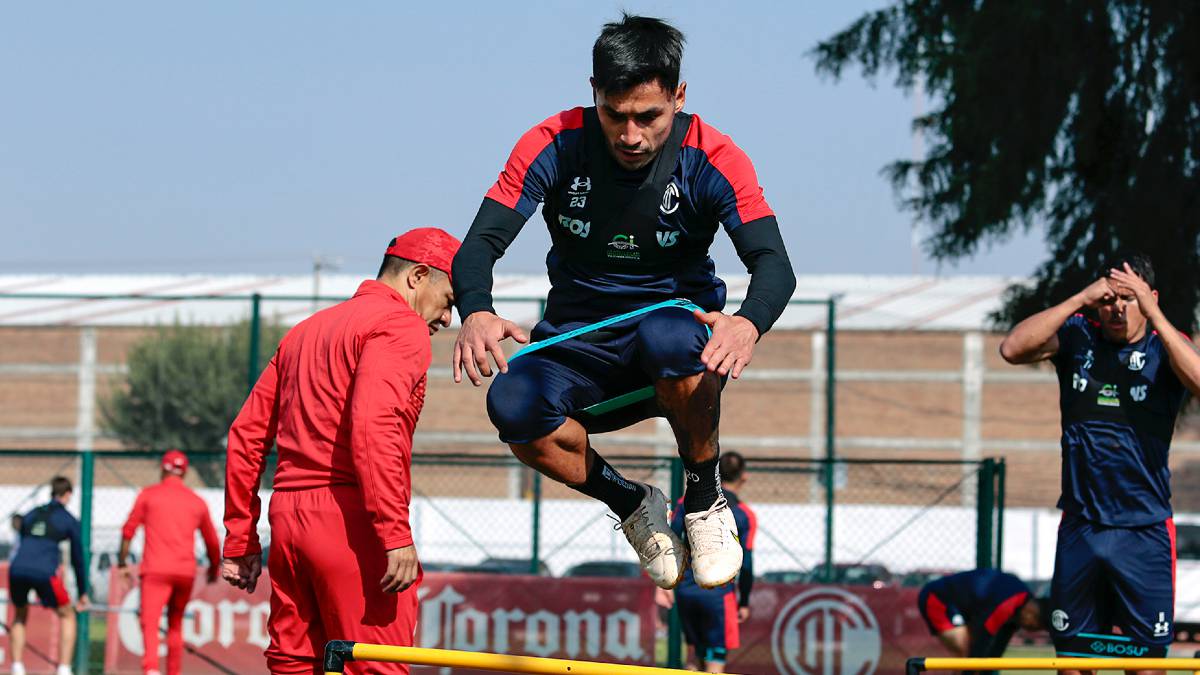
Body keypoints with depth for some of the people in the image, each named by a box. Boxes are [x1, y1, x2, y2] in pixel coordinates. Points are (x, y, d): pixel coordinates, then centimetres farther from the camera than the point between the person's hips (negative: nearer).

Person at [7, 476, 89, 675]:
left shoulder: (30, 515, 26)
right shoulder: (69, 520, 14)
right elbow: (77, 559, 17)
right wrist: (82, 594, 26)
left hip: (17, 569, 4)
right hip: (44, 572, -4)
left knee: (20, 616, 28)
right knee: (67, 615, 17)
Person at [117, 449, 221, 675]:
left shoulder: (149, 494, 5)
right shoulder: (197, 502, 13)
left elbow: (128, 530, 4)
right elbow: (212, 542, 20)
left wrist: (123, 563, 14)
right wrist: (214, 568, 37)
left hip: (155, 571, -4)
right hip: (185, 571, 4)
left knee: (149, 623, -15)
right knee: (175, 625, 21)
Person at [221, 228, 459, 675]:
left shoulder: (306, 331, 24)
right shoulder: (401, 326, -3)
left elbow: (246, 435, 21)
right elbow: (373, 425, -20)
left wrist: (240, 540, 22)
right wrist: (397, 534, -23)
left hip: (288, 518, 8)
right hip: (352, 520, -8)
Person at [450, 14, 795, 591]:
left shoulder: (712, 159, -13)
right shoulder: (554, 147, -11)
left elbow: (773, 263, -22)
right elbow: (480, 245, -16)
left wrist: (748, 323, -47)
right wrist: (476, 313, -40)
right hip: (577, 348, 2)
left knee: (669, 337, -39)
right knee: (513, 407, -32)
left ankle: (705, 499, -13)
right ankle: (630, 504, -2)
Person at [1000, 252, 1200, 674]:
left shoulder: (1165, 347, -1)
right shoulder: (1077, 339, 4)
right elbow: (1013, 349, -13)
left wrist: (1151, 311, -29)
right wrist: (1081, 299, -18)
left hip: (1145, 532, -2)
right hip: (1080, 527, 2)